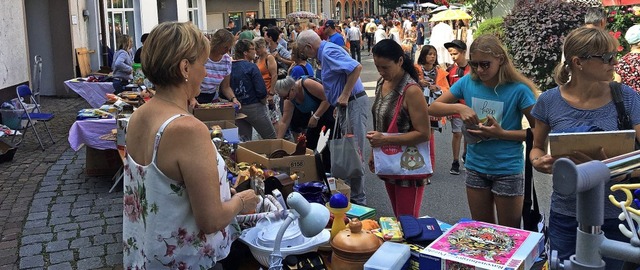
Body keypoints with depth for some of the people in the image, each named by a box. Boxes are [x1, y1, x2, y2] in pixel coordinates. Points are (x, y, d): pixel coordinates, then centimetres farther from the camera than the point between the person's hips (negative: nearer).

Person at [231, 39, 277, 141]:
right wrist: (264, 102, 0)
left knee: (244, 140, 15)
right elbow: (261, 91, -18)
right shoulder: (251, 67, -14)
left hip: (237, 109, 6)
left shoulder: (230, 67, 1)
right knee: (271, 140, 5)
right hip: (253, 108, -6)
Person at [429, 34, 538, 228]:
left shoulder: (518, 90, -15)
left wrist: (502, 134, -22)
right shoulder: (468, 82, -3)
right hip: (476, 167, 4)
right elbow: (433, 108, 1)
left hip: (507, 169, -4)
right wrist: (459, 107, -16)